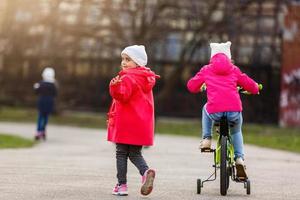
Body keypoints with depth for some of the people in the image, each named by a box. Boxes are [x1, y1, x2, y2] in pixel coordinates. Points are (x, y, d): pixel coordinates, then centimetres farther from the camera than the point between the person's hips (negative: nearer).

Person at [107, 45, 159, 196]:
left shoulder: (128, 78, -13)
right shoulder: (145, 79, 14)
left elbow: (122, 96, -29)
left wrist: (115, 87, -44)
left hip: (126, 124, -7)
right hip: (141, 124, 8)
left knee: (121, 153, 3)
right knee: (135, 153, 15)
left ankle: (122, 185, 4)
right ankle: (146, 171, -13)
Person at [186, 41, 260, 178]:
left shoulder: (206, 70, 17)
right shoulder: (234, 70, 18)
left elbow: (191, 86, 26)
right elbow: (252, 86, 20)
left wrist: (201, 87, 49)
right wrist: (255, 88, 45)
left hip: (215, 112, -1)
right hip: (234, 111, 1)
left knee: (206, 108, 39)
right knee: (236, 131, 34)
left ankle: (206, 139, 28)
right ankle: (239, 159, 18)